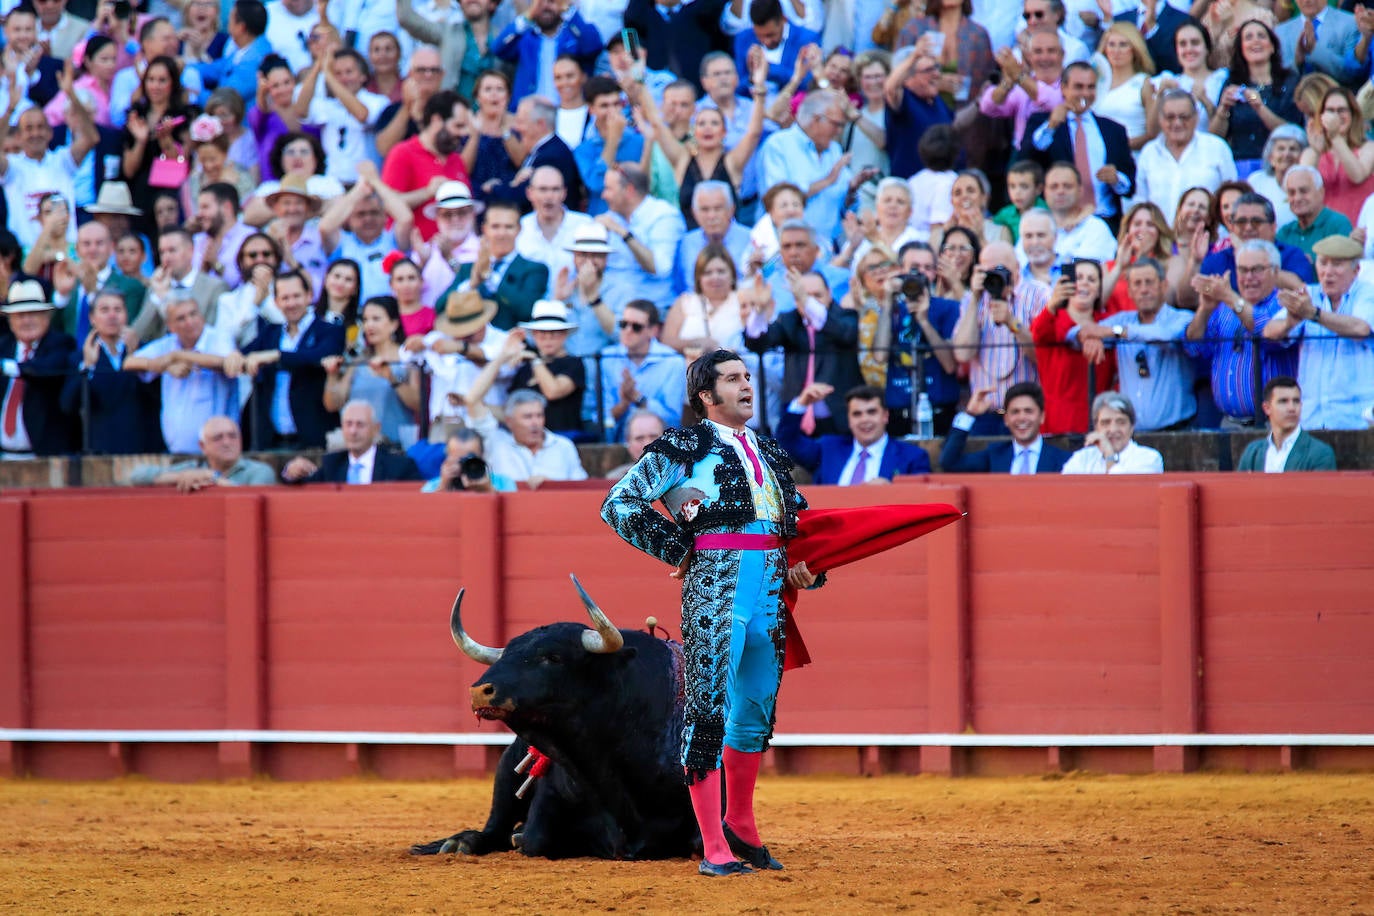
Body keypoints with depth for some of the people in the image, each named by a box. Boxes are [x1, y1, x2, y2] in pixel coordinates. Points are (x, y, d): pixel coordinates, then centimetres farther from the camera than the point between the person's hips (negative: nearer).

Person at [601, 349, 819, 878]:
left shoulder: (768, 454, 19)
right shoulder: (686, 448, 0)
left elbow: (797, 518, 32)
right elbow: (619, 504, -3)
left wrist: (802, 565, 13)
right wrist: (678, 548, -6)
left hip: (771, 592, 7)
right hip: (716, 590, -7)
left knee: (756, 713, 14)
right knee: (709, 711, -9)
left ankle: (740, 827, 31)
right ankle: (714, 850, -9)